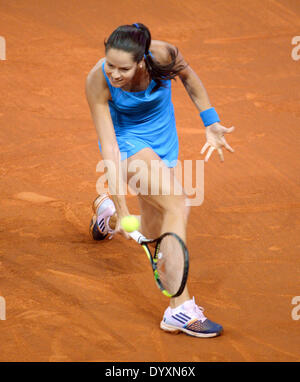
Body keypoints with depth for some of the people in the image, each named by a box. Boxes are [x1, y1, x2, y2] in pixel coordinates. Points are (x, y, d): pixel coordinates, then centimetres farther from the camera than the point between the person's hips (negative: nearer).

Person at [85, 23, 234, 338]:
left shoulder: (163, 54, -27)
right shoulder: (97, 82, -30)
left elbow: (188, 76, -2)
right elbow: (109, 147, -30)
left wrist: (211, 124, 0)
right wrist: (122, 208, -33)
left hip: (162, 136, 4)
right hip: (126, 139, -4)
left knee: (152, 234, 6)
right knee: (177, 205, -26)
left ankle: (106, 207, 41)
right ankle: (180, 309, -25)